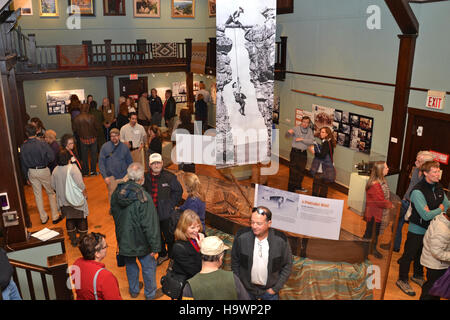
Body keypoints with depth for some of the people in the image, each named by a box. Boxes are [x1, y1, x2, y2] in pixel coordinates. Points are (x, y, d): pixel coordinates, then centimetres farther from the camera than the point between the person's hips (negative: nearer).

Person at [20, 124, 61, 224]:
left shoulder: (23, 147, -7)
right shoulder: (43, 144, -18)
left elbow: (23, 164, 1)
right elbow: (51, 158, -15)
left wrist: (27, 177, 12)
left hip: (31, 172, 3)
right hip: (43, 170, -3)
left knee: (37, 194, 14)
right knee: (51, 193, 12)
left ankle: (43, 218, 24)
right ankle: (55, 217, 16)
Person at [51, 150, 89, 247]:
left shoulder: (55, 170, -3)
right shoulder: (73, 168, -20)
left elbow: (53, 186, 6)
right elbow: (80, 184, -22)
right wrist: (85, 193, -7)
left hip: (64, 201, 5)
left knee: (69, 219, 17)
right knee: (81, 219, 11)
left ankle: (73, 240, 24)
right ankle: (83, 238, 19)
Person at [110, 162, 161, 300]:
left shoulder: (117, 193, -7)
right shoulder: (143, 198, -28)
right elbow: (150, 225, -26)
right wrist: (155, 246, -17)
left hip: (123, 240, 6)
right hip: (141, 241, -6)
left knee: (130, 264, 26)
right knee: (149, 267, 16)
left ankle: (134, 290, 45)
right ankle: (150, 294, 34)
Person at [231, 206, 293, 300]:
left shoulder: (281, 240, -19)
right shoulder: (241, 237, -19)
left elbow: (287, 265, -6)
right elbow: (235, 262, -5)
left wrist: (276, 288, -6)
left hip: (269, 290, -1)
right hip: (246, 289, 1)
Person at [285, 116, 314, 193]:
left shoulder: (310, 131, 4)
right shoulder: (296, 128, -6)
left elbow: (311, 141, -8)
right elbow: (287, 135, -14)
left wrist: (301, 139, -19)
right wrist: (289, 132, -37)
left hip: (304, 153, 5)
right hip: (295, 152, -4)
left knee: (301, 170, 17)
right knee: (293, 171, -5)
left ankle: (298, 186, 36)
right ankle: (291, 189, 2)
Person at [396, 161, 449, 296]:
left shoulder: (438, 188, -3)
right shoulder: (418, 191, -27)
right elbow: (426, 215, -28)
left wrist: (432, 211, -13)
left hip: (431, 229, 7)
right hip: (417, 230, -7)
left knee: (422, 254, 25)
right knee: (409, 255, 8)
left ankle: (418, 276, 46)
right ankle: (402, 280, 26)